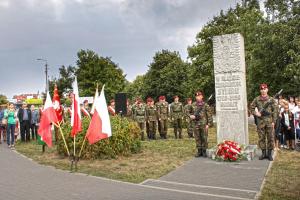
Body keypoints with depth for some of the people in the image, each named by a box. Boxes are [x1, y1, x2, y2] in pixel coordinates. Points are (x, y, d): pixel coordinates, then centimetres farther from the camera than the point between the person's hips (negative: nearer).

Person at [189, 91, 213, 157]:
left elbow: (209, 115, -3)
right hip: (196, 124, 3)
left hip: (204, 124, -3)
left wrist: (209, 124, -8)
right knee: (197, 138, 7)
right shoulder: (193, 105, 7)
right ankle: (199, 151, 17)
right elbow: (191, 113, 17)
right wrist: (191, 116, -6)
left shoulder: (205, 105, -3)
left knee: (204, 138, 3)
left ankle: (204, 151, 14)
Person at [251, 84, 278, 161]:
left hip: (269, 121, -1)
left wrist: (273, 121, -5)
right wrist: (256, 113, -11)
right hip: (260, 122, 1)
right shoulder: (256, 99, 3)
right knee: (261, 138, 6)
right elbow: (252, 108, 9)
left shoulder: (271, 99, 1)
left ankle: (269, 153, 15)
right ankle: (263, 153, 17)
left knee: (270, 138, 3)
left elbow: (275, 111, 1)